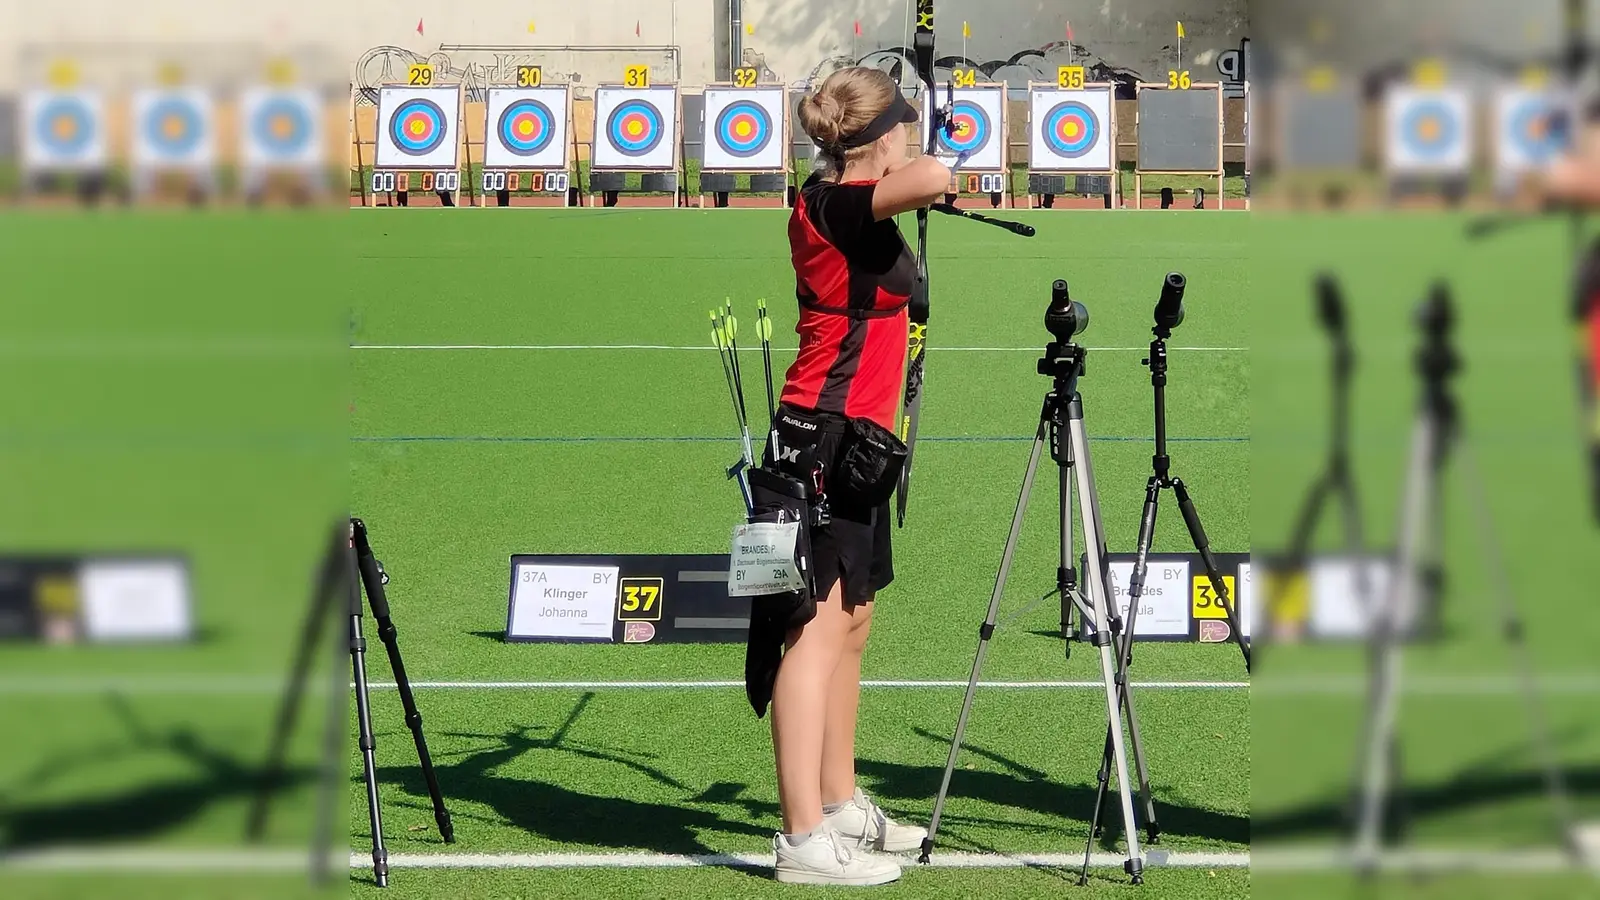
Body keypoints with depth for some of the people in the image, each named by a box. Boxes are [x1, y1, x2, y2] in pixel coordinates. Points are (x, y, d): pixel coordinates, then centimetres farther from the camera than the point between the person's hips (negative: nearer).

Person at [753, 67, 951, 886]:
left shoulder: (842, 207, 13)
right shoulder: (837, 205, -15)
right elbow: (933, 178, -32)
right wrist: (904, 167, -14)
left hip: (854, 440, 10)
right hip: (827, 437, -10)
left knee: (850, 624, 16)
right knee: (818, 626, -12)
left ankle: (840, 807, 26)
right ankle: (803, 839, -13)